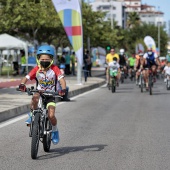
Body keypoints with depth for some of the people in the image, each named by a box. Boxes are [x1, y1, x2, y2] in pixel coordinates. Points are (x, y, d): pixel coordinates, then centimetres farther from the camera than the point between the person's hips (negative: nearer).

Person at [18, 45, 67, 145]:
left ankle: (55, 131, 12)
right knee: (35, 97, -38)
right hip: (39, 92, 1)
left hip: (50, 95, -1)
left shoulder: (54, 69, -11)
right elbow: (27, 77, -19)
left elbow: (61, 79, -22)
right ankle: (32, 115, -13)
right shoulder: (36, 69, -8)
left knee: (51, 115, -19)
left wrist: (63, 89, -41)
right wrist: (22, 84, -40)